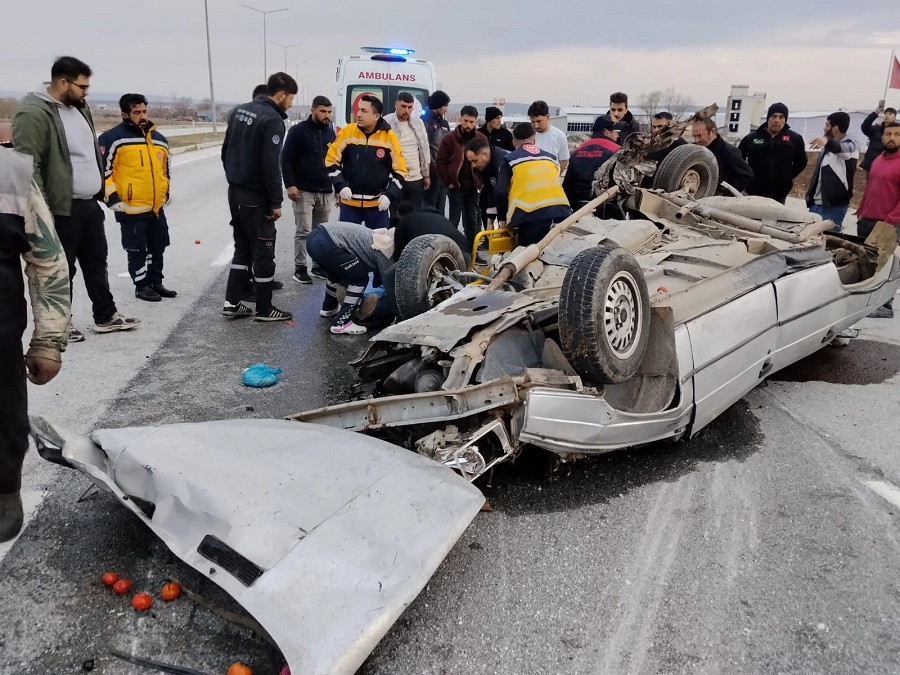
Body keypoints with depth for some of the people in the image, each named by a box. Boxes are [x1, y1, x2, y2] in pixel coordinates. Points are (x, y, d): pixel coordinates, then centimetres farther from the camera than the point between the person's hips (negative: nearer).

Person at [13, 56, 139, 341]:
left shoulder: (79, 108, 12)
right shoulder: (34, 114, -16)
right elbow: (27, 166, -20)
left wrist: (99, 187, 19)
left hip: (89, 204, 9)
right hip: (62, 209, -9)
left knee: (96, 261, 15)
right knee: (62, 269, 2)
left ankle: (106, 316, 27)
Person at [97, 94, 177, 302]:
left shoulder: (159, 139, 11)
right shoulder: (113, 138, -10)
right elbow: (102, 170, -11)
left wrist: (165, 193, 19)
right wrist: (113, 199, -14)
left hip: (157, 207, 7)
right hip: (131, 209, -6)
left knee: (157, 247, 15)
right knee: (137, 250, 3)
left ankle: (156, 283, 29)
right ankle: (142, 286, 16)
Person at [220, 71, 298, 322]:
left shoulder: (239, 110, 10)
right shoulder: (272, 120, -17)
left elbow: (226, 151, 15)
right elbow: (271, 166, -21)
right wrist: (276, 202, -16)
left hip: (235, 192, 9)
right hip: (256, 196, -8)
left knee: (242, 247, 16)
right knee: (263, 251, 1)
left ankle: (232, 303, 17)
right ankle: (264, 309, 9)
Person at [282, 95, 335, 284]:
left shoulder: (331, 132, 13)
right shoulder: (297, 131, -3)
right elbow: (286, 159, -6)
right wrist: (290, 185, -15)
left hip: (325, 191, 5)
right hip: (304, 191, -5)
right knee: (303, 231, -5)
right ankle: (300, 269, 1)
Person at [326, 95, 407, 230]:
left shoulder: (389, 137, -5)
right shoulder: (347, 132, -3)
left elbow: (400, 171, -1)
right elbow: (331, 161, 3)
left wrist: (389, 195, -13)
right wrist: (340, 186, -10)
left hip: (378, 204, 0)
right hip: (350, 202, 1)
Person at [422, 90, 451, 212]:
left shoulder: (444, 123, 18)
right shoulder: (425, 121, -8)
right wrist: (433, 166, -17)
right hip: (433, 171, -8)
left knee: (441, 207, 14)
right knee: (430, 207, -4)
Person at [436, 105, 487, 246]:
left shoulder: (482, 139, 5)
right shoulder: (449, 138, -4)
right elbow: (441, 162, -3)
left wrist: (481, 182, -1)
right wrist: (449, 182, -8)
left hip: (474, 186, 3)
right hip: (456, 185, -3)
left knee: (473, 219, 10)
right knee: (454, 219, 1)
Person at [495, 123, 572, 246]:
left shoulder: (510, 160, 9)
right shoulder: (550, 157, 23)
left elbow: (501, 192, 2)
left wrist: (503, 218, 15)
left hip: (533, 216, -4)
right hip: (561, 212, 5)